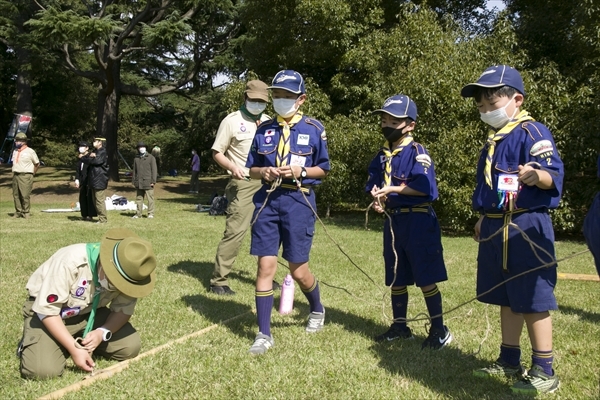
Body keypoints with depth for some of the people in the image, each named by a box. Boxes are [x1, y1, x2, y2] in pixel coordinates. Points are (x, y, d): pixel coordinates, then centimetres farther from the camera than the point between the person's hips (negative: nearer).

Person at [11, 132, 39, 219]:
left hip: (25, 176, -6)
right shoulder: (15, 151, 15)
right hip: (15, 176, 6)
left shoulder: (30, 151, -4)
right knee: (16, 195, 5)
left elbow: (37, 164, 3)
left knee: (25, 195, -9)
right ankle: (18, 212, 13)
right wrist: (14, 173, 13)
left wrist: (31, 174, 4)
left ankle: (26, 213, 0)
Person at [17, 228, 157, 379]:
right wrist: (74, 348, -30)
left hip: (89, 313, 5)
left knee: (131, 346, -13)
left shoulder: (127, 272, -20)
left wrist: (102, 333, -28)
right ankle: (29, 343, 7)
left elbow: (124, 310, -8)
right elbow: (47, 310, -28)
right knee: (43, 370, -27)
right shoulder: (70, 262, -35)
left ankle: (84, 342, 11)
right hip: (47, 310, -4)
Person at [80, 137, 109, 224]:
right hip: (94, 180, 10)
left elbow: (91, 161, -18)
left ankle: (103, 219, -1)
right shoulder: (95, 151, 16)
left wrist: (82, 157, -2)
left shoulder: (102, 153, -14)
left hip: (100, 180, -10)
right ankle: (101, 217, 20)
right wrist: (89, 156, -14)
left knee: (99, 200, -7)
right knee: (96, 200, 13)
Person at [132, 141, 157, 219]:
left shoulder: (151, 157, 2)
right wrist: (134, 181, 11)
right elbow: (134, 171, 17)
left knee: (150, 199, -3)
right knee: (139, 198, 7)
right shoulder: (136, 158, 13)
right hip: (139, 183, 4)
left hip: (148, 182, -4)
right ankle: (138, 214, 12)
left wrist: (153, 181, -8)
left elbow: (154, 170, -2)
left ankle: (151, 213, 3)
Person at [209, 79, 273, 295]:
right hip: (243, 183, -7)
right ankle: (218, 280, -7)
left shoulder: (268, 121, 14)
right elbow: (217, 152, -5)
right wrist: (232, 166, -23)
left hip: (266, 182, 7)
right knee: (235, 231, -13)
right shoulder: (232, 120, -4)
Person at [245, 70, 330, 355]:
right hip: (267, 200, 3)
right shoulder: (264, 129, 9)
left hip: (298, 202, -2)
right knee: (266, 265, -2)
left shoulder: (313, 129, 0)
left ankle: (317, 310, 37)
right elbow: (251, 168, 13)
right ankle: (264, 334, 7)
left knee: (298, 270, 4)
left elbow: (323, 169, 5)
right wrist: (263, 172, -9)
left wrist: (300, 171, -13)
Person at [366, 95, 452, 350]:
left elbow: (425, 187, -19)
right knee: (396, 278, 14)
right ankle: (400, 326, 26)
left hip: (418, 221, -7)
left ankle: (439, 330, 7)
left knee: (425, 278, -4)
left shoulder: (417, 152, -9)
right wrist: (376, 199, -10)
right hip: (392, 221, 7)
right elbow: (374, 183, 12)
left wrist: (392, 189, -21)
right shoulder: (383, 156, 12)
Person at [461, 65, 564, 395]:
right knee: (505, 297, 16)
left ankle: (544, 371, 8)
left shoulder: (531, 132, -12)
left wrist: (537, 176, -44)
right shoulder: (494, 139, 16)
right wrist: (484, 219, 25)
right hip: (496, 229, 9)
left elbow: (554, 174, -24)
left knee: (532, 299, -2)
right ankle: (509, 361, 29)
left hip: (526, 229, -9)